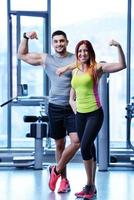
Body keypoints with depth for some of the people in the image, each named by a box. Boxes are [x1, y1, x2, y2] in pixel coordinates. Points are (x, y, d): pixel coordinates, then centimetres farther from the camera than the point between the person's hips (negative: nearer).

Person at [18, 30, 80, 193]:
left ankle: (57, 170, 3)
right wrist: (26, 38, 3)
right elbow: (22, 55, 17)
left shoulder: (76, 60, -1)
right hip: (55, 107, 2)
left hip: (72, 107, -2)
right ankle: (64, 179, 20)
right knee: (59, 145, 9)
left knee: (76, 140, -16)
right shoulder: (45, 59, 7)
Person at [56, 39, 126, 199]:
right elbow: (72, 96, 22)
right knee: (89, 150, 10)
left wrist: (119, 47, -25)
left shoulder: (97, 68, -5)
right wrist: (73, 105, 6)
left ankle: (90, 185, -5)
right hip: (80, 115, 6)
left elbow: (122, 65, -15)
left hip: (95, 114, -6)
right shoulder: (74, 71, 11)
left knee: (85, 147, -17)